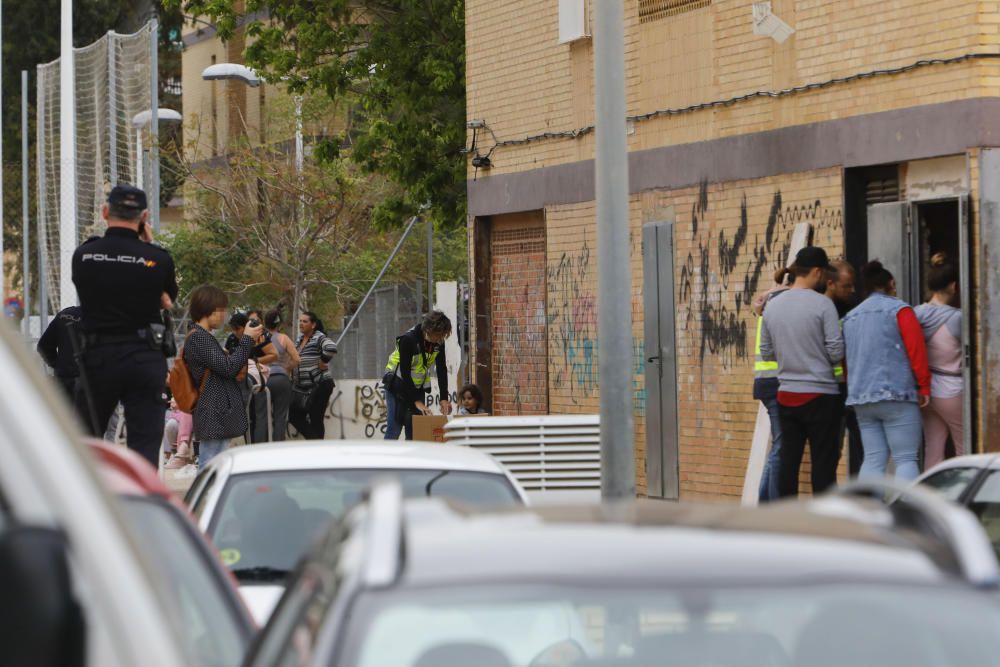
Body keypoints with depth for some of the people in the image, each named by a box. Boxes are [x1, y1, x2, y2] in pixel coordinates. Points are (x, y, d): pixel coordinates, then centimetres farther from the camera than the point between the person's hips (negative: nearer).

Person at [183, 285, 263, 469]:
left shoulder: (203, 337, 19)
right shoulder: (198, 337, -13)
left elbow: (225, 369, 21)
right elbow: (228, 367, -18)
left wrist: (249, 344, 12)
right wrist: (247, 340, -8)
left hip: (217, 415, 10)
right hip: (213, 414, -10)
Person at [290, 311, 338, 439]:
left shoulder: (319, 338, -12)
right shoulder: (300, 340, 14)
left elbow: (331, 348, -31)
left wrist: (323, 362, -21)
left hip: (319, 385, -9)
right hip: (303, 388, 9)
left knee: (316, 419, -3)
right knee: (295, 415, 6)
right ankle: (315, 440, 15)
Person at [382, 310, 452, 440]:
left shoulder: (438, 342, -7)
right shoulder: (408, 340, -26)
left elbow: (442, 370, -2)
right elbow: (404, 372, -25)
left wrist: (444, 398, -10)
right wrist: (416, 401, -27)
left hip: (418, 387, 6)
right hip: (398, 386, -6)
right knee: (394, 429, -11)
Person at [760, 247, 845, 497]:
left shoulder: (773, 306, 6)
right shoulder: (822, 304, -11)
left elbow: (766, 353, 12)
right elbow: (836, 352, -13)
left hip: (786, 394, 5)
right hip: (820, 394, -5)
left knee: (788, 458, 8)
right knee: (823, 461, -1)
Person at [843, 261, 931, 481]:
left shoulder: (850, 317, 17)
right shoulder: (899, 309, -2)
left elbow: (845, 360, 18)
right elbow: (916, 349, -8)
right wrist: (924, 387, -3)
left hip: (861, 399, 6)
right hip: (897, 395, -6)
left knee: (873, 460, 6)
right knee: (906, 459, -6)